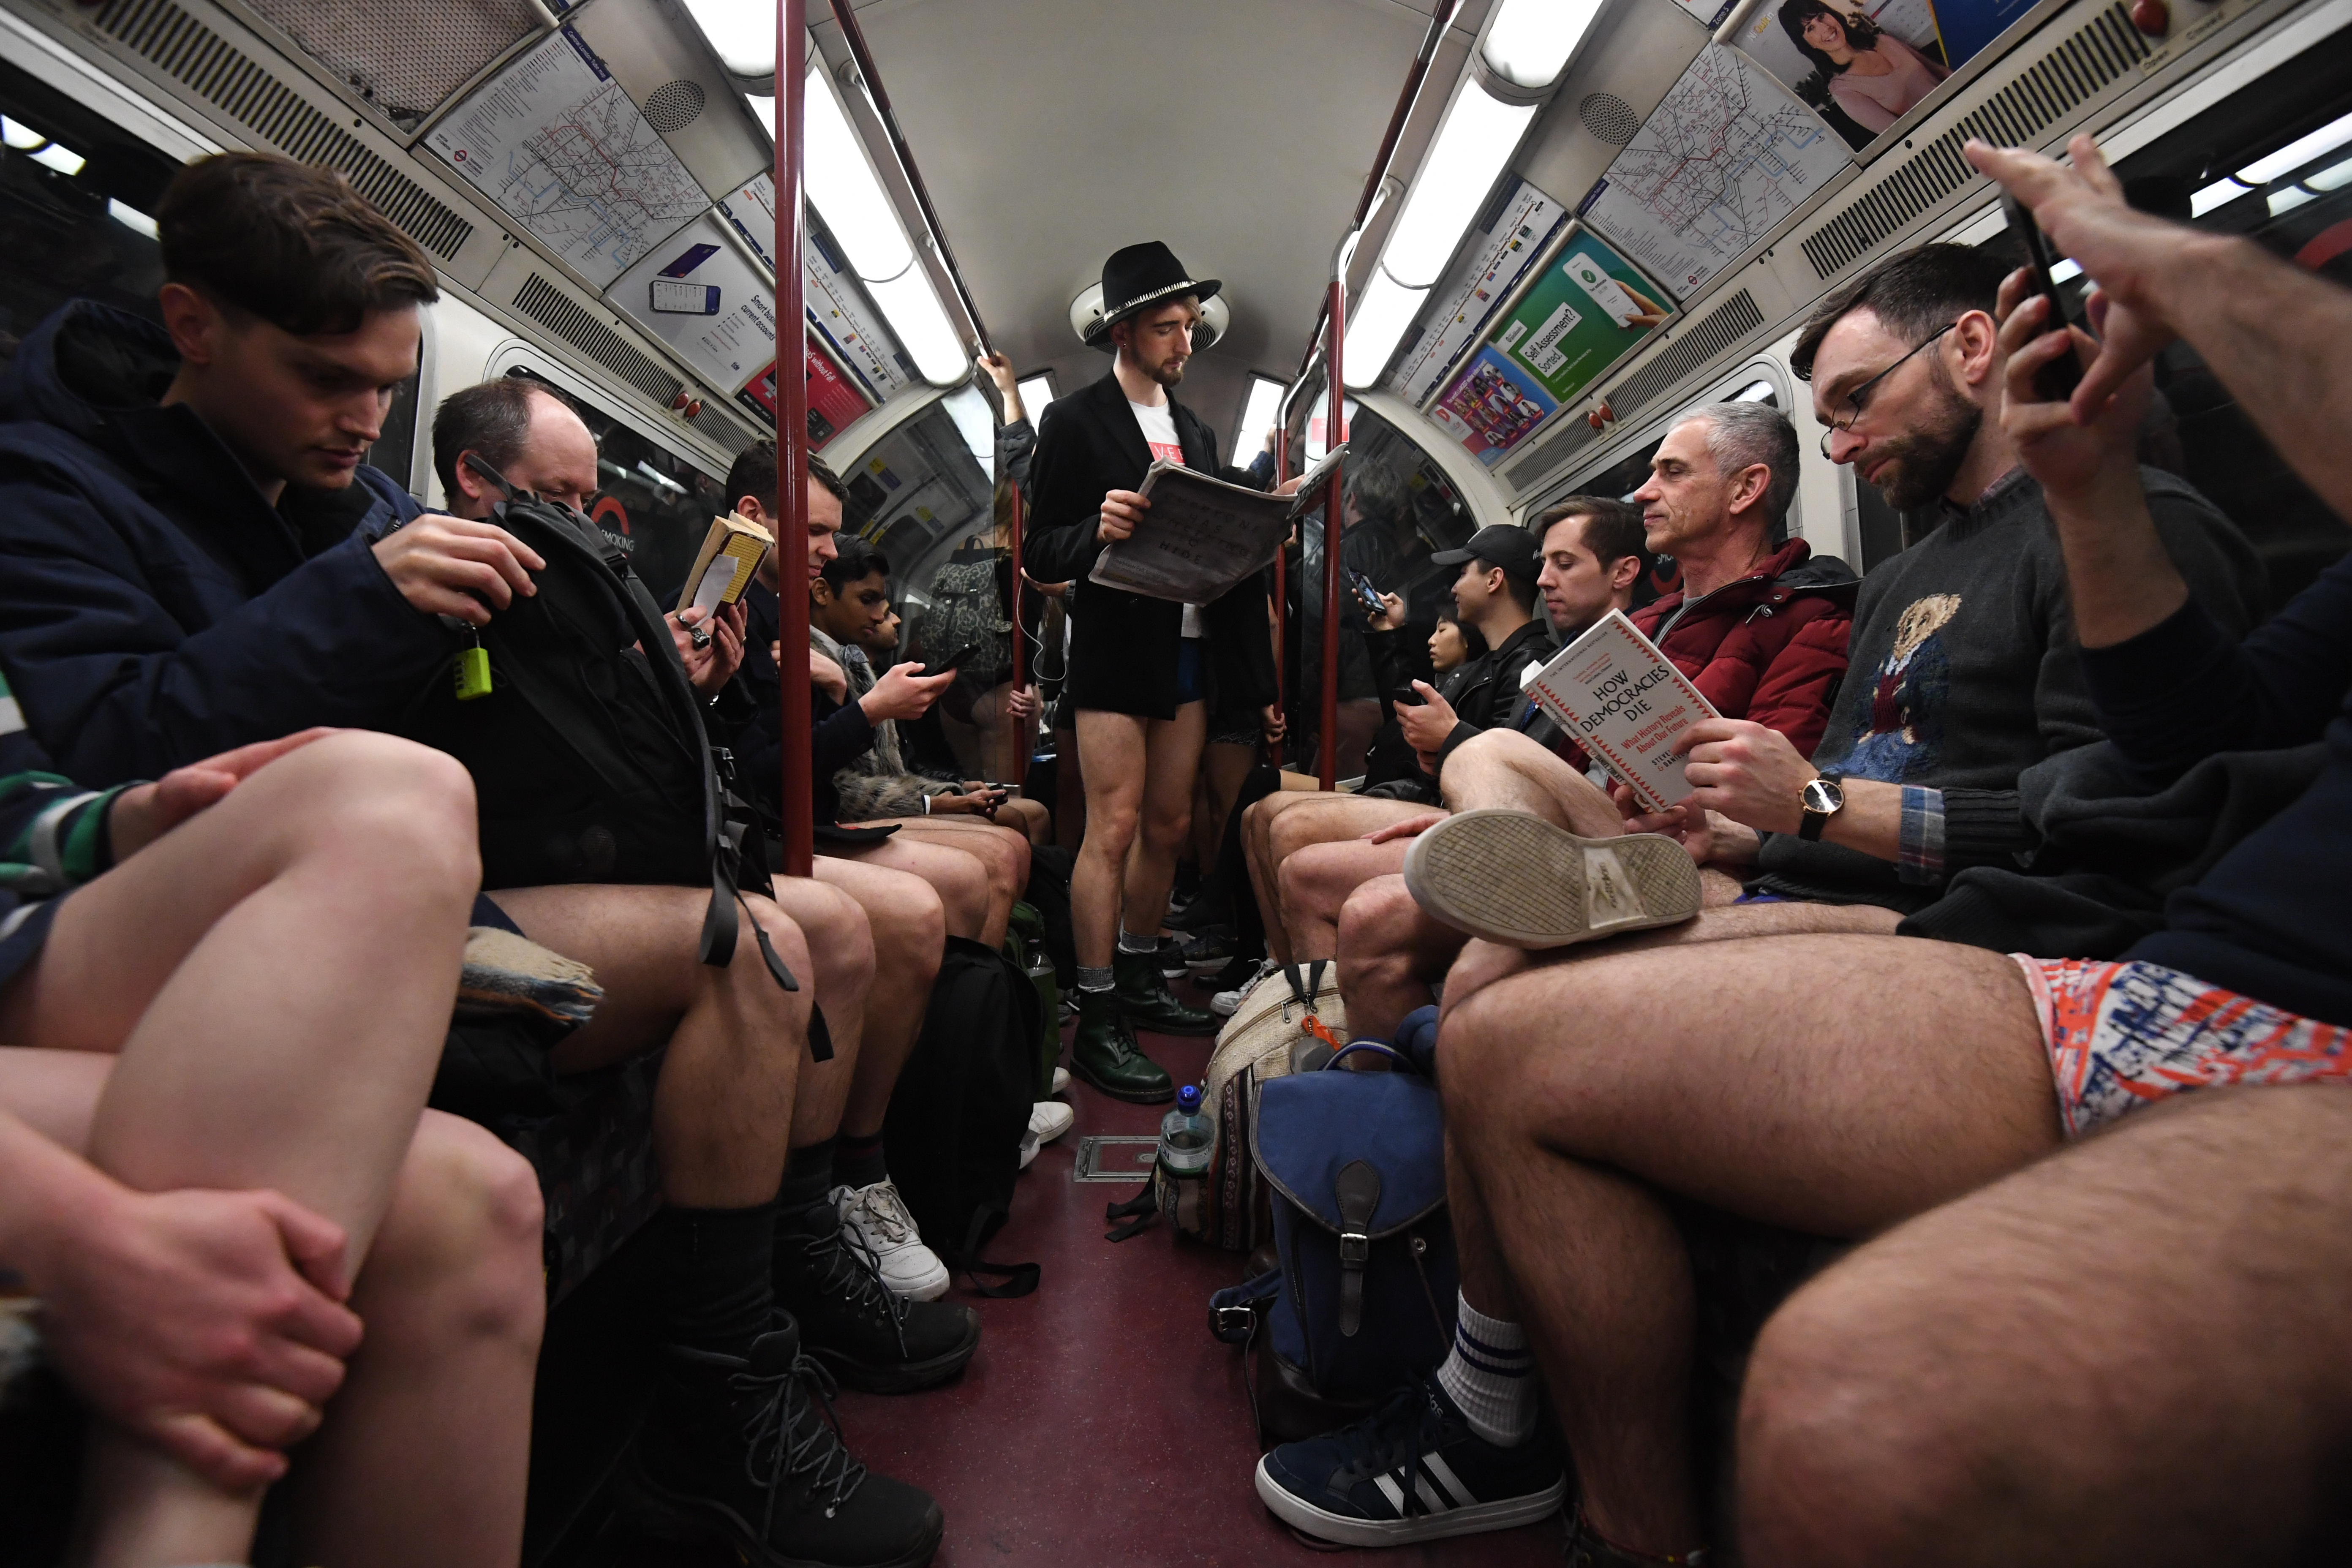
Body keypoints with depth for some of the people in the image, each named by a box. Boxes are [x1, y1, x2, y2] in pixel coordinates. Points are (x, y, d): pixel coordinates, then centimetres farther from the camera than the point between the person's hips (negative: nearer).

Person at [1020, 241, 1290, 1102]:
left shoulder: (1195, 431, 17)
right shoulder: (1074, 422, -3)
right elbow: (1039, 554, -7)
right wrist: (1096, 529, -26)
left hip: (1190, 651, 7)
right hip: (1116, 653, -7)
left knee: (1168, 826, 11)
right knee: (1113, 831, -8)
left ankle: (1139, 982, 27)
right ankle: (1096, 1024, 0)